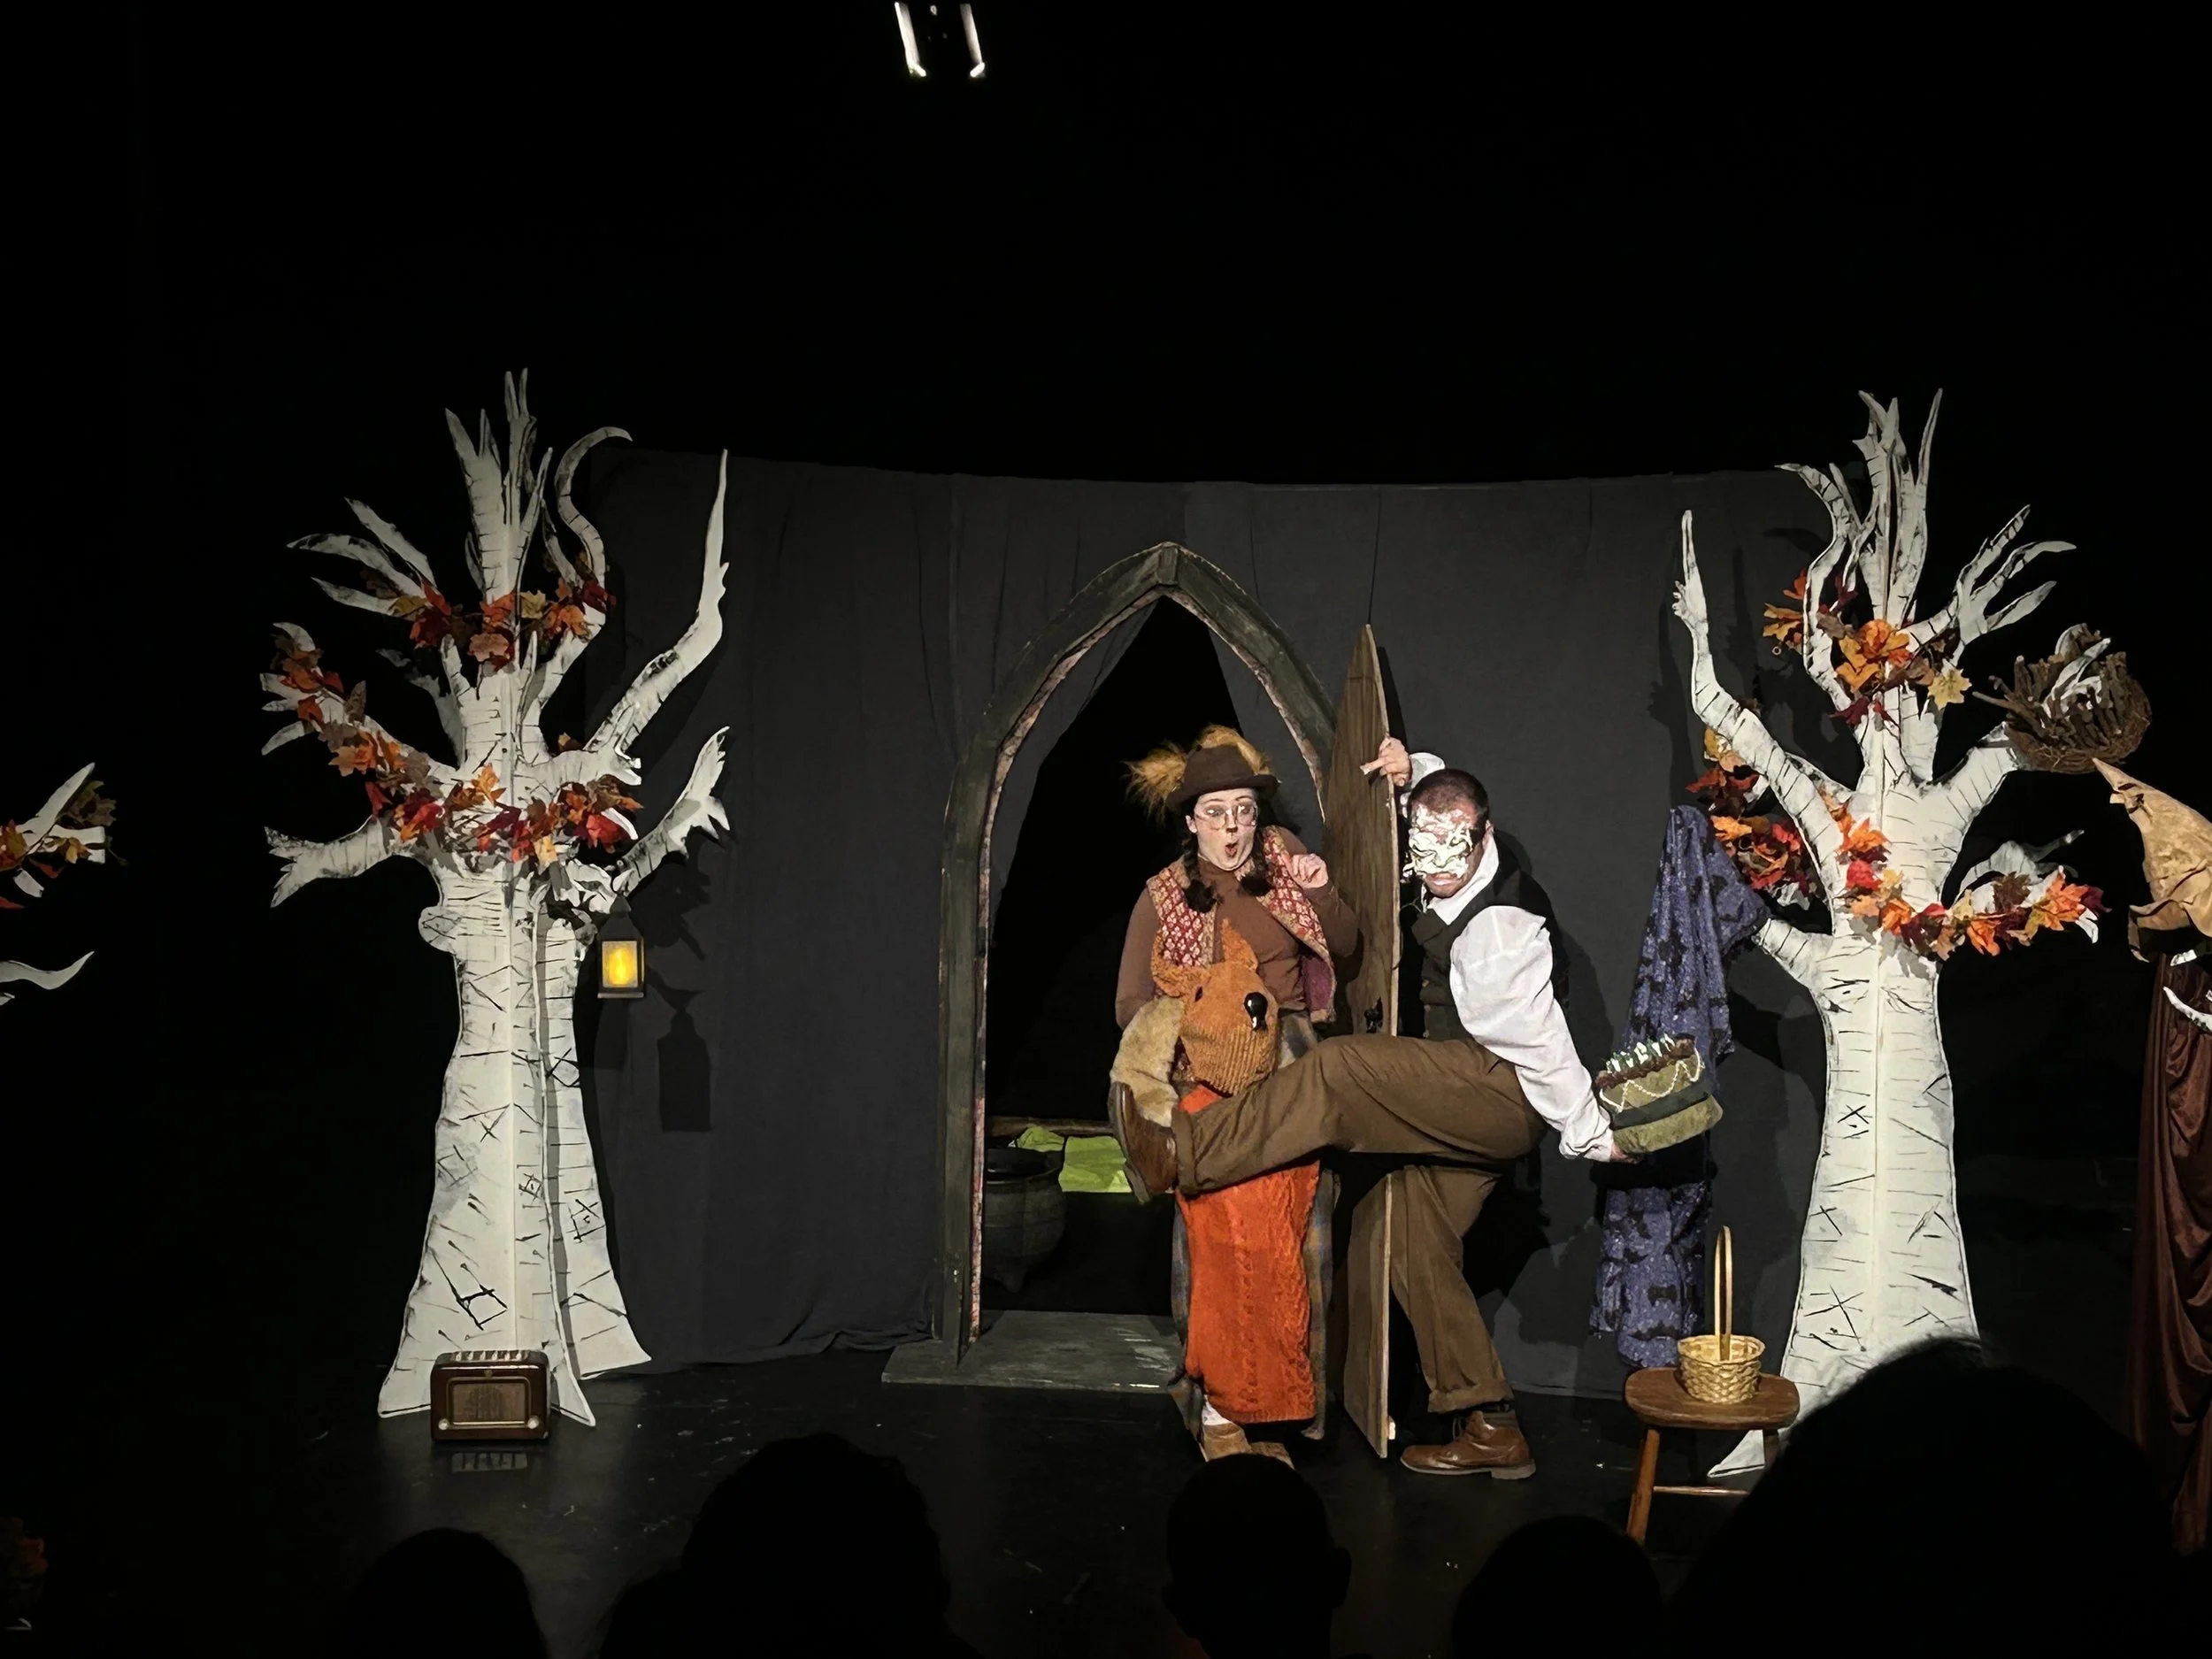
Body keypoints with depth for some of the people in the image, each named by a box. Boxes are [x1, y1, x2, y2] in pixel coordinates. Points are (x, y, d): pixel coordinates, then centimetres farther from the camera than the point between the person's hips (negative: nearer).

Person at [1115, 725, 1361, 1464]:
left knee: (1283, 1251, 0)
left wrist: (1320, 894, -9)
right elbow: (1132, 1007, 6)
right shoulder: (1163, 898, 5)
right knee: (1226, 1249, -11)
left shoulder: (1285, 862, 9)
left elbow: (1345, 946, 8)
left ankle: (1270, 1406, 9)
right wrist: (1185, 1033, -12)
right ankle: (1219, 1409, -3)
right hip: (1209, 1087, -2)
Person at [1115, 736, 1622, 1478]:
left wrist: (1592, 1137, -19)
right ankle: (1491, 1429, 13)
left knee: (1339, 1070, -26)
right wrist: (1416, 770, 7)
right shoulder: (1458, 881, 5)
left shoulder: (1498, 930, -24)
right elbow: (1448, 796, 27)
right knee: (1419, 1248, 9)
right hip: (1462, 1109, 11)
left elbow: (1541, 1043, -22)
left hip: (1506, 1098, -11)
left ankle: (1181, 1153, -24)